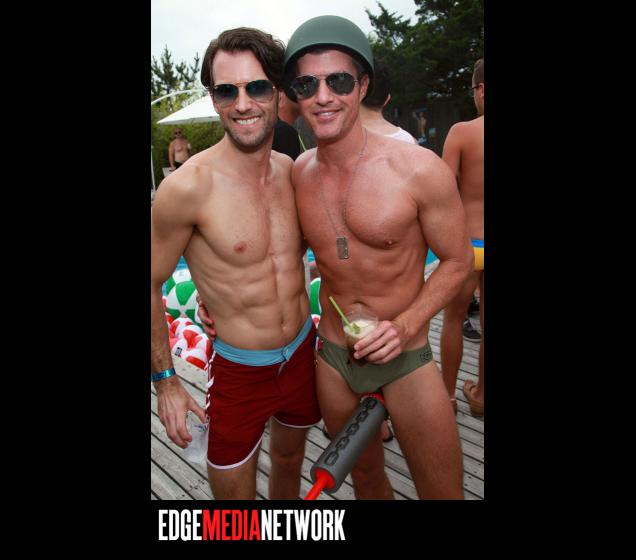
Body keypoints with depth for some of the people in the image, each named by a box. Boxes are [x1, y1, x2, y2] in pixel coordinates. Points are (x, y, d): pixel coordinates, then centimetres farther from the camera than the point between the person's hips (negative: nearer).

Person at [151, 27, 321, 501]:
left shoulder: (294, 172, -4)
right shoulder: (188, 186, -21)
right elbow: (151, 286, -10)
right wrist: (165, 381, -6)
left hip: (304, 355, 6)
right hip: (238, 372, -5)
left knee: (290, 459, 28)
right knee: (234, 491, 11)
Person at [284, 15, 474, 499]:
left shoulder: (420, 169, -18)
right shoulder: (298, 172, -4)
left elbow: (457, 261, -7)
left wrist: (405, 325, -21)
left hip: (406, 357, -3)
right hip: (332, 357, 4)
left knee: (444, 491, 12)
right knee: (366, 477, 25)